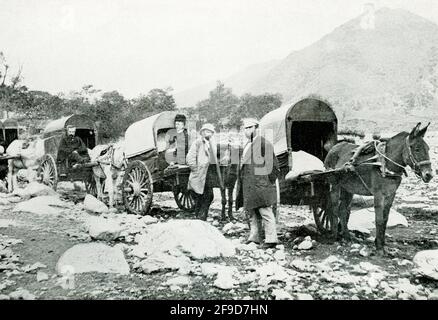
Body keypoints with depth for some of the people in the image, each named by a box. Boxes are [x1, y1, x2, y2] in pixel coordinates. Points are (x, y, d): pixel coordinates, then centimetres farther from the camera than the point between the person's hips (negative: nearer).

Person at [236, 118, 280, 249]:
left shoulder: (264, 143, -9)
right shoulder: (248, 145, 18)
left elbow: (273, 164, -11)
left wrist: (269, 179, -11)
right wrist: (241, 182, 18)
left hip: (260, 183, -9)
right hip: (249, 185, 9)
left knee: (265, 211, -8)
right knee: (252, 211, 14)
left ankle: (271, 239, -3)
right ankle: (254, 237, 24)